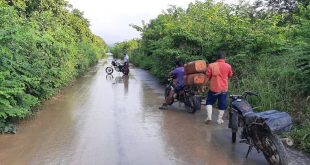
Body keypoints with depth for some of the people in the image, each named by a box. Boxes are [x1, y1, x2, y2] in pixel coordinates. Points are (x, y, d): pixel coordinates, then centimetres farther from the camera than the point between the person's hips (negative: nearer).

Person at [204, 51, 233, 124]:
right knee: (222, 104, 12)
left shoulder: (211, 65, -10)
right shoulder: (228, 66, -5)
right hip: (224, 89, 1)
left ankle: (209, 116, 4)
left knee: (209, 102, 15)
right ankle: (219, 119, 17)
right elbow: (230, 75, 10)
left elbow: (207, 76, -3)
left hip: (213, 88, -1)